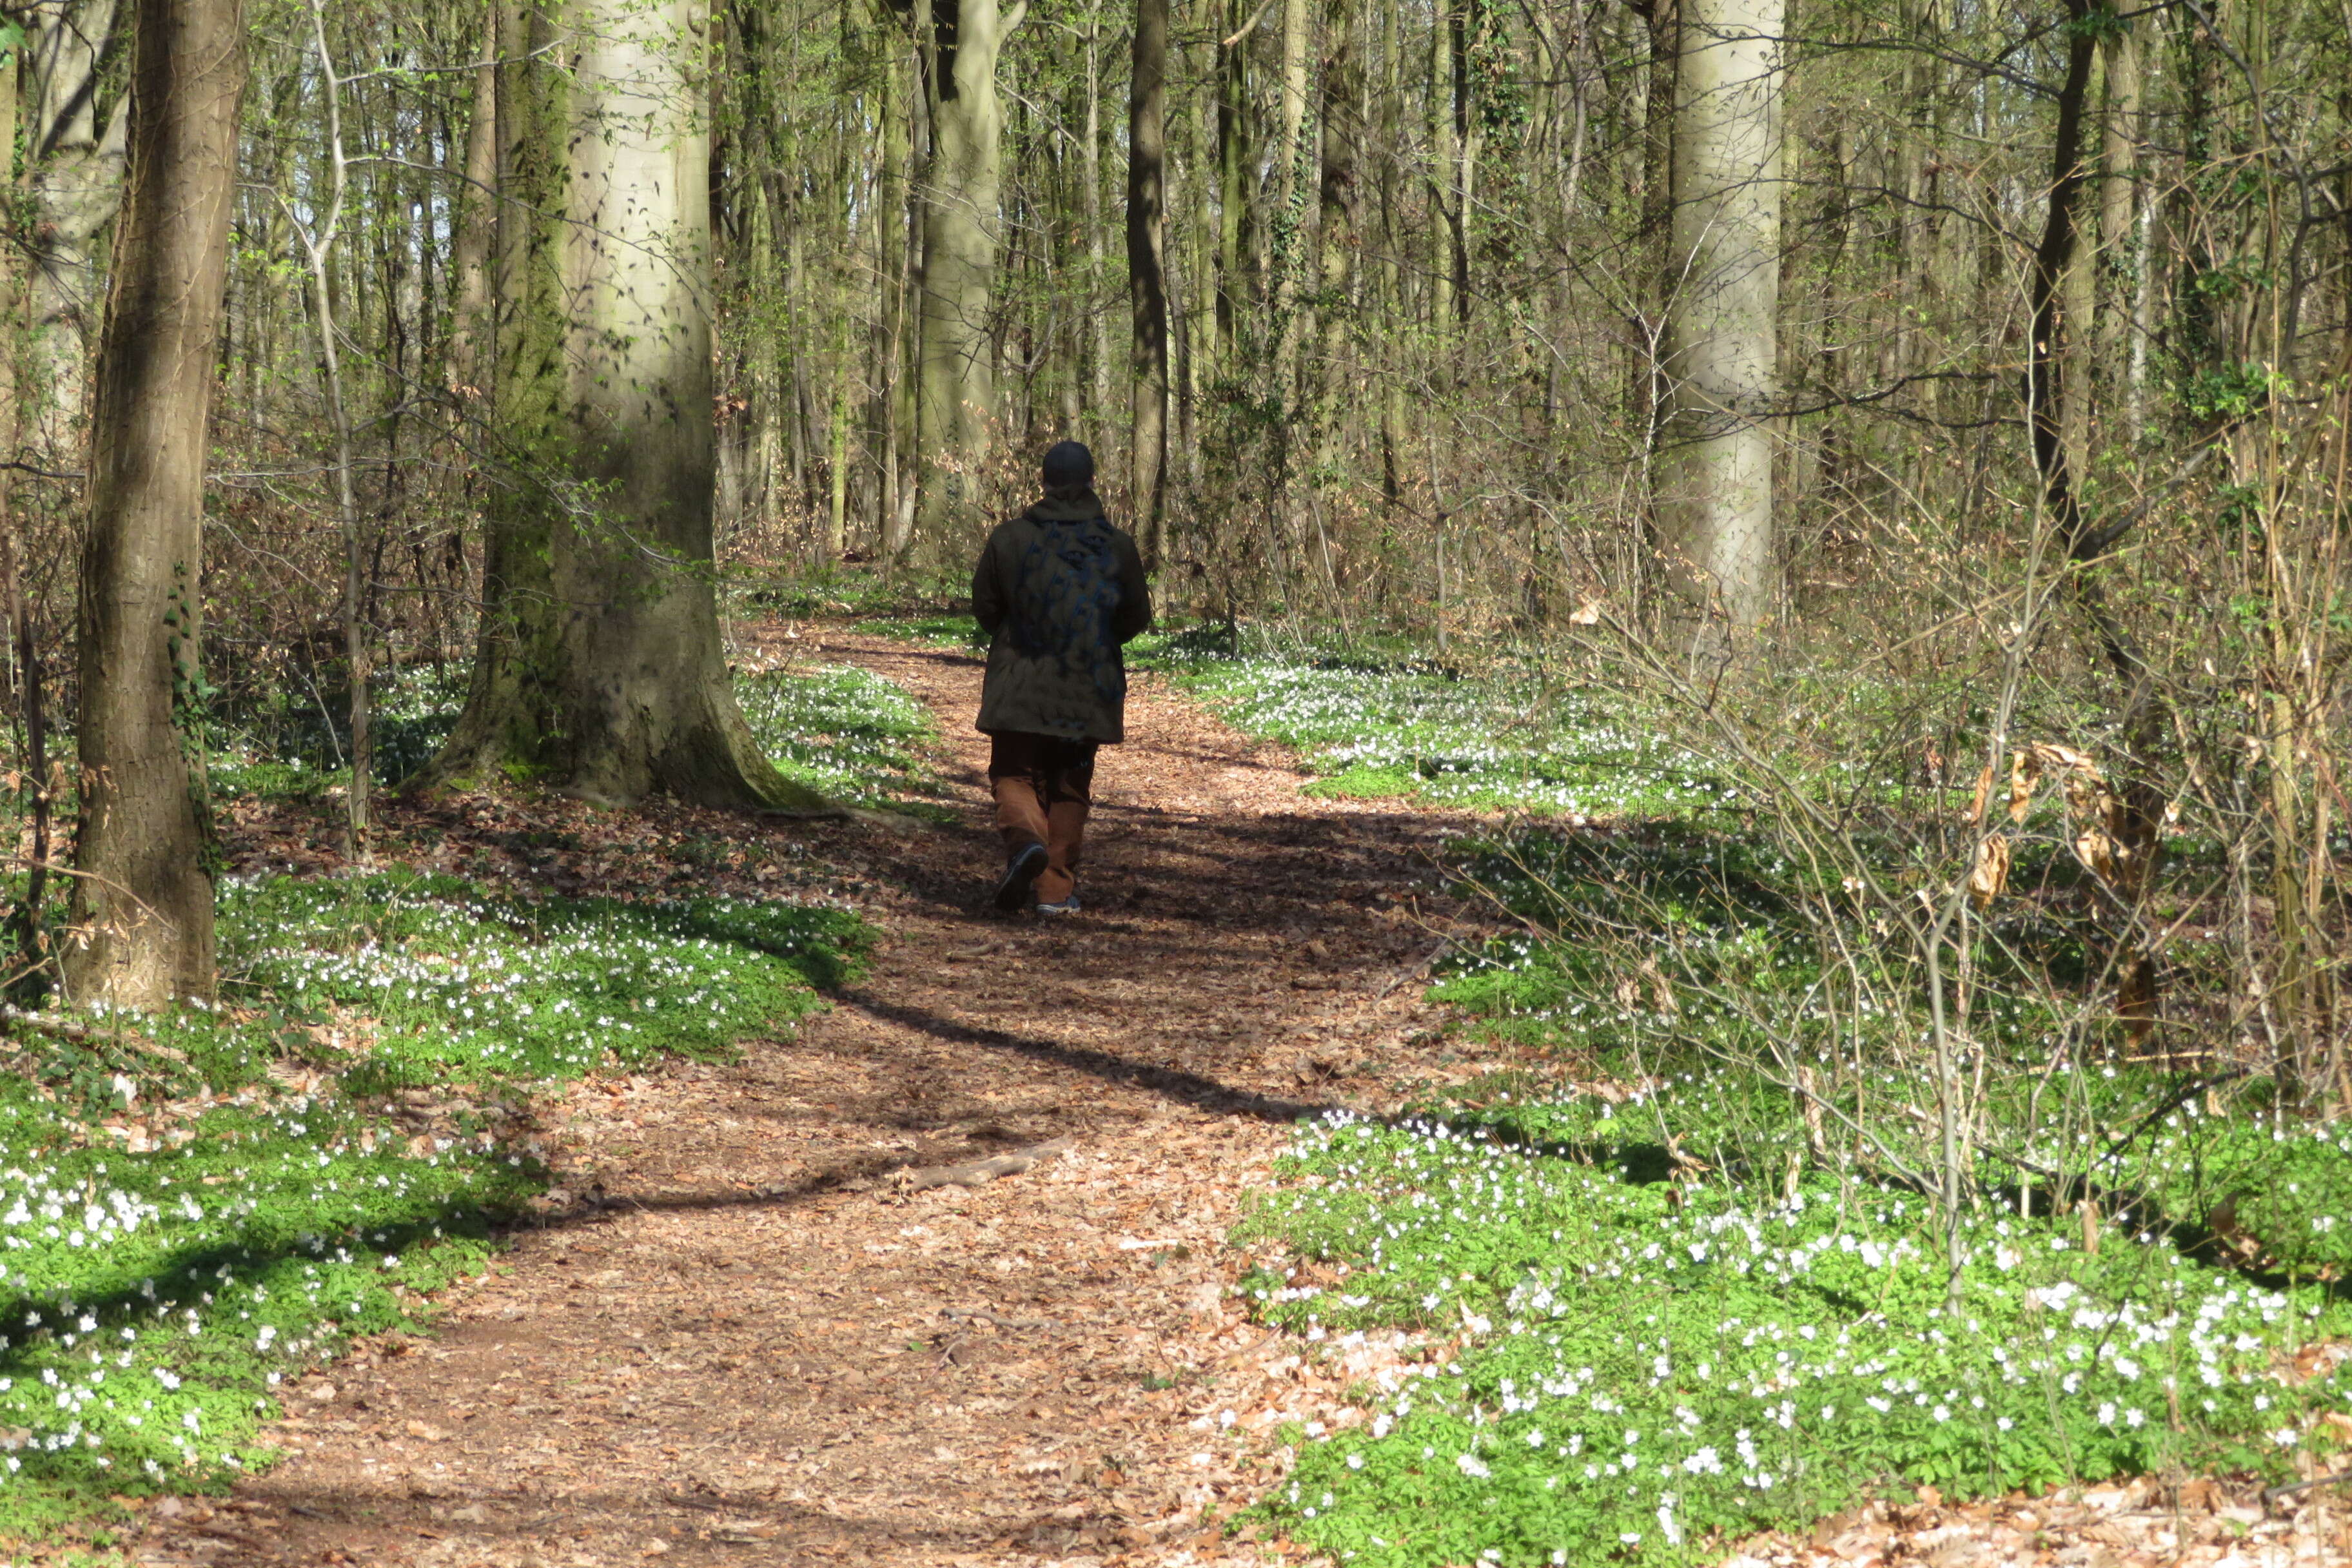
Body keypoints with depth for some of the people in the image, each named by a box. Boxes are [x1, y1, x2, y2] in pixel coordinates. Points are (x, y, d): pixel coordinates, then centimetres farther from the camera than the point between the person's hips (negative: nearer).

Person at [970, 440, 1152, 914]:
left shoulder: (1010, 537, -6)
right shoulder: (1117, 546, -3)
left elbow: (984, 608, 1)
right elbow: (1137, 617, 5)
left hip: (1020, 684, -1)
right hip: (1089, 692, 1)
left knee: (1014, 773, 9)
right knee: (1069, 786, 12)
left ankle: (1025, 836, -22)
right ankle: (1056, 887, 10)